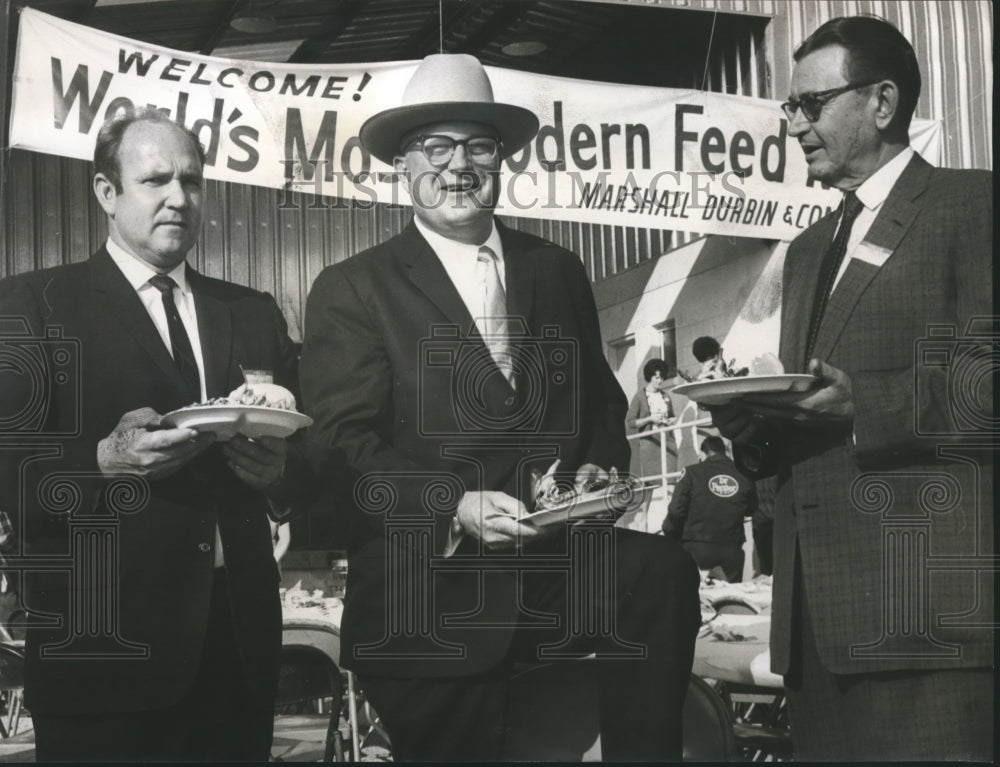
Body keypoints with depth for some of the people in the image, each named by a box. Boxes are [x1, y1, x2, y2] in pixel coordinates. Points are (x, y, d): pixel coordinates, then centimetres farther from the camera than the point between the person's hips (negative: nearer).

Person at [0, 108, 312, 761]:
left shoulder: (255, 313, 17)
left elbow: (306, 461, 14)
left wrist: (277, 469, -8)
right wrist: (103, 462, -24)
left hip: (239, 639, 4)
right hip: (105, 646, -4)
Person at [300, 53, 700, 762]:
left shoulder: (559, 271, 17)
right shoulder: (351, 291, 3)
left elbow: (601, 405, 22)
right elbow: (343, 445, -6)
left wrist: (597, 472, -1)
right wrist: (456, 506, -20)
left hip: (562, 563, 3)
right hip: (430, 592, -3)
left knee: (662, 570, -26)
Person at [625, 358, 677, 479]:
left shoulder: (666, 396, 13)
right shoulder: (640, 396, -1)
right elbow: (630, 422, -4)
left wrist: (671, 421, 4)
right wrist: (650, 419, -14)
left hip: (667, 441, 4)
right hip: (649, 441, -4)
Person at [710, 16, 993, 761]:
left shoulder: (972, 205, -1)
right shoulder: (810, 249, 24)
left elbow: (984, 383, -12)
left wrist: (865, 405, -21)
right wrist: (756, 421, 4)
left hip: (929, 597, -7)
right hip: (821, 608, 8)